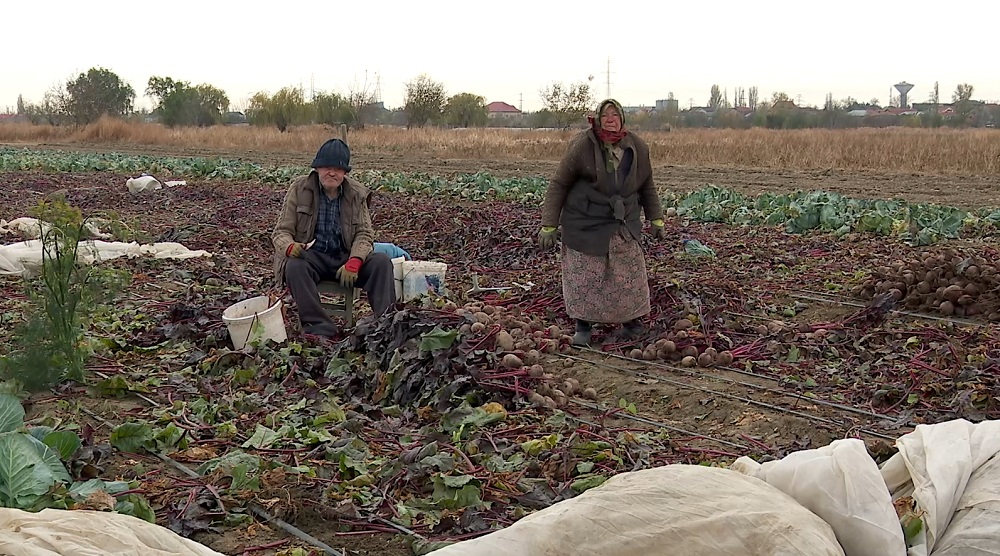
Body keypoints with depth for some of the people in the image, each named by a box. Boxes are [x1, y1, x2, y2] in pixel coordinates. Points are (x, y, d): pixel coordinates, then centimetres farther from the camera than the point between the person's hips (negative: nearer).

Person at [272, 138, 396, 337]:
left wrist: (353, 263, -21)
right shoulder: (299, 189, -2)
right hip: (311, 256, -2)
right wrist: (290, 247, -27)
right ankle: (320, 327, -36)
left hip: (346, 258, 2)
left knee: (382, 262, -22)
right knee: (294, 266, -35)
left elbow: (364, 233, -1)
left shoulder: (356, 193, 3)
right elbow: (281, 231, -1)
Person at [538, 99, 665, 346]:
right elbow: (558, 185, -8)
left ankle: (633, 320, 26)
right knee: (583, 276, 1)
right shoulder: (581, 146, -13)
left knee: (630, 274, 6)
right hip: (586, 224, -3)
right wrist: (549, 226, -11)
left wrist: (656, 219, 13)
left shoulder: (637, 148, -1)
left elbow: (646, 186, 15)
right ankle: (584, 326, 17)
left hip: (622, 226, 3)